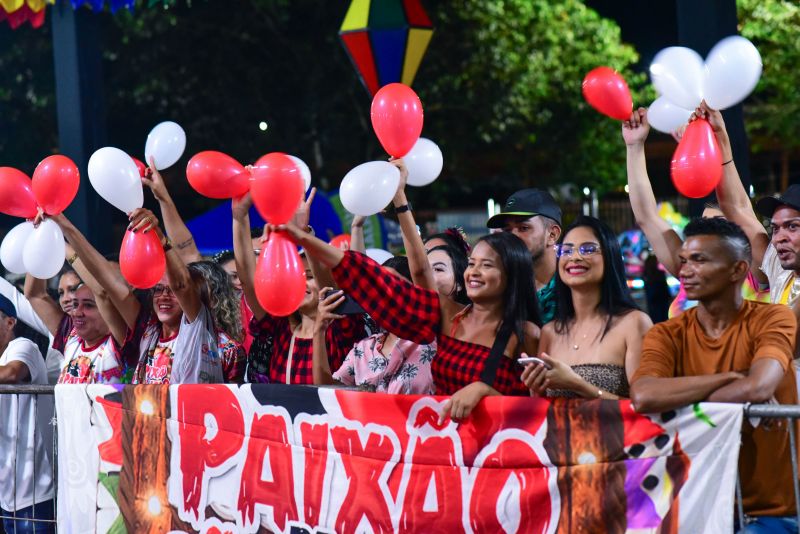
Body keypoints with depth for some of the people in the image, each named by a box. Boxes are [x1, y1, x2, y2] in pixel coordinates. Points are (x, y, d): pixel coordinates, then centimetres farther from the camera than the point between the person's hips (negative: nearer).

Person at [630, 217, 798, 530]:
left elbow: (758, 388, -24)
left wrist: (678, 403, -12)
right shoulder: (667, 335, 2)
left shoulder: (773, 319, -4)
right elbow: (643, 397, -19)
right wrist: (732, 377, -17)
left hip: (769, 511, -3)